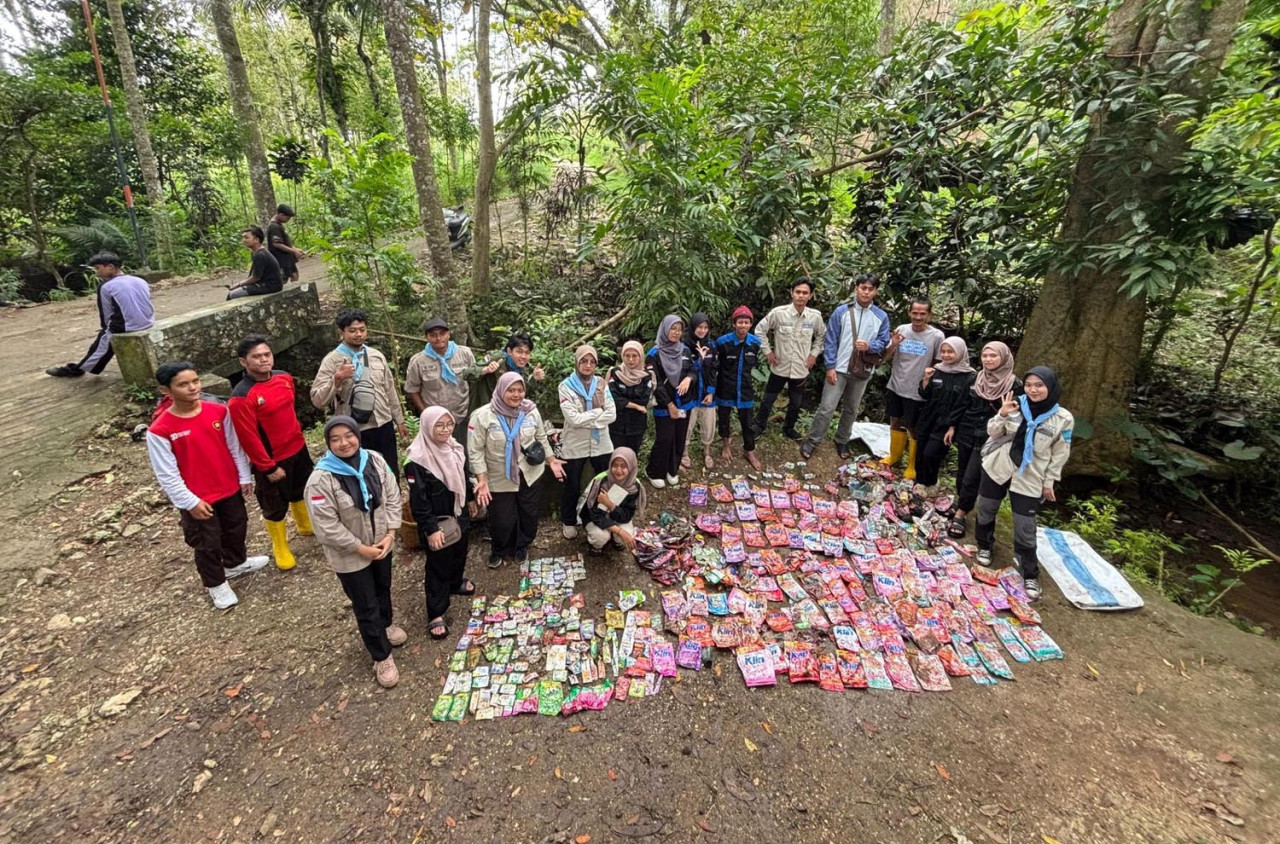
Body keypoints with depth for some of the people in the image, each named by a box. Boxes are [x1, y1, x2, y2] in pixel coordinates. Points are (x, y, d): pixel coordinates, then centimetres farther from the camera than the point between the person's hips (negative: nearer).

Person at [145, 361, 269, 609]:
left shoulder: (218, 411, -9)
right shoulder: (159, 430, -20)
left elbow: (234, 446, 2)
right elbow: (167, 474, -15)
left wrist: (244, 476, 4)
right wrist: (190, 501, -15)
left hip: (230, 488, 4)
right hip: (196, 499, -4)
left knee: (237, 528, 24)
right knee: (207, 544, 13)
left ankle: (236, 563, 51)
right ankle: (216, 584, 35)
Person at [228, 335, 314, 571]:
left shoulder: (284, 378, -4)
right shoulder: (241, 397, -25)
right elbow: (248, 437, -21)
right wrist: (268, 467, -17)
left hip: (298, 448, 6)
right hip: (272, 460, -6)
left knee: (301, 490, 27)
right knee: (275, 506, 13)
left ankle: (306, 526, 52)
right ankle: (280, 548, 33)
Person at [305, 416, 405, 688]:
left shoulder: (375, 460, -11)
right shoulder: (321, 479, -25)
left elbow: (392, 497, -3)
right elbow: (327, 527, -22)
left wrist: (390, 534, -10)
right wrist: (362, 548, -18)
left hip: (381, 543, 5)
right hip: (349, 555, -4)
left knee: (383, 589, 28)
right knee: (366, 606, 10)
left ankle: (387, 623, 57)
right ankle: (382, 656, 29)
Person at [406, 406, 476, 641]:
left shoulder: (455, 448, -3)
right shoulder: (417, 460, -26)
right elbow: (418, 500, -24)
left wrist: (470, 499, 22)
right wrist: (430, 529, -24)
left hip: (458, 515, 7)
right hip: (436, 522, -7)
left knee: (460, 552, 26)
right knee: (438, 565, 4)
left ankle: (456, 583, 53)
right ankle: (436, 614, 17)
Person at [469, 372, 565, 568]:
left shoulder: (531, 411, -5)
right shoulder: (483, 416, -16)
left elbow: (542, 438, 9)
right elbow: (475, 451, -13)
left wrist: (551, 460, 9)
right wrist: (482, 480, -18)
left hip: (529, 475, 3)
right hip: (499, 479, -3)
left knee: (529, 515, 17)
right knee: (502, 521, 8)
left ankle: (522, 547, 45)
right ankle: (500, 551, 39)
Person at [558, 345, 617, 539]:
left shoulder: (601, 384, 1)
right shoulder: (566, 386, -10)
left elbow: (612, 414, -8)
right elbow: (573, 418, -21)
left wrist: (586, 418, -17)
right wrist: (599, 411, -14)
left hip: (601, 444, 3)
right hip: (575, 446, -3)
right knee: (572, 486, 13)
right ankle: (568, 522, 34)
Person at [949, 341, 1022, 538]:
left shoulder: (1014, 384, -8)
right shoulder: (976, 378, 4)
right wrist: (952, 427, 12)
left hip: (990, 438, -4)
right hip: (966, 432, 4)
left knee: (972, 478, -4)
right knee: (962, 471, 15)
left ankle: (959, 515, 7)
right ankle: (959, 503, 33)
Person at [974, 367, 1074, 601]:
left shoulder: (1063, 419, -9)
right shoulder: (1015, 404, -6)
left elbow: (1059, 455, -1)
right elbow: (993, 433, -1)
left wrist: (1049, 482, 0)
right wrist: (1002, 415, -19)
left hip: (1030, 478, -2)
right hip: (997, 467, 2)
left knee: (1025, 528, 1)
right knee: (986, 509, 17)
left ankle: (1031, 575, 17)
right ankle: (985, 546, 42)